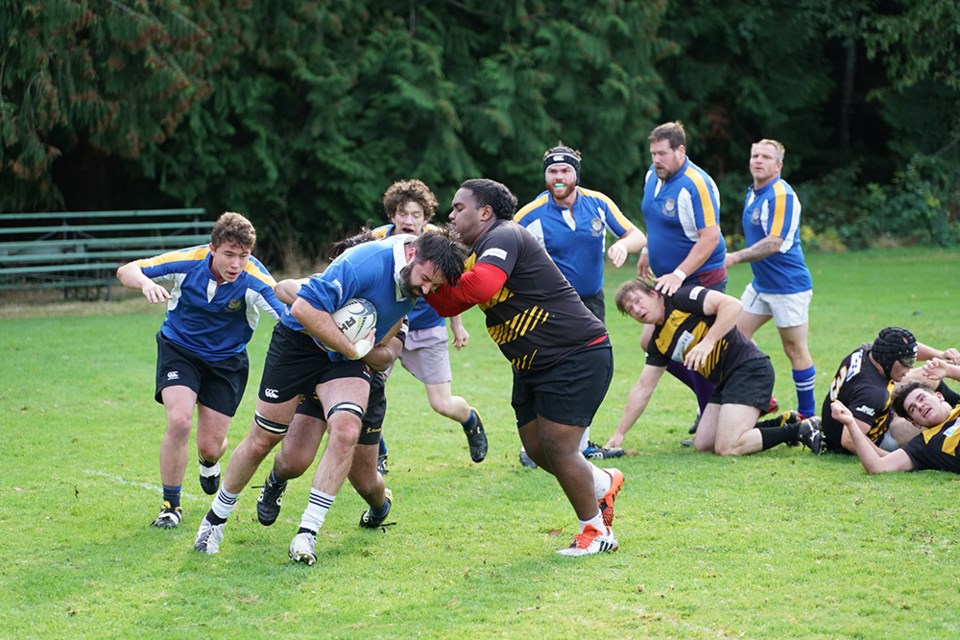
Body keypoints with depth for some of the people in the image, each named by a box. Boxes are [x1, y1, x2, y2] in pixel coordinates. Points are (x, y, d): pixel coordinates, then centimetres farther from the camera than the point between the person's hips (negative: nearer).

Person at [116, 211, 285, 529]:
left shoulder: (254, 280, -28)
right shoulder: (187, 263, -23)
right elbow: (126, 270, -15)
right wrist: (146, 283, -39)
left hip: (226, 359, 0)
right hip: (179, 349, 0)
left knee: (211, 445, 0)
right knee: (179, 421, -23)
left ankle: (209, 463, 43)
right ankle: (170, 505, -3)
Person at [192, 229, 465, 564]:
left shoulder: (415, 284, -8)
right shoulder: (369, 262, -33)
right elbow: (304, 308, -35)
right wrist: (353, 349, -28)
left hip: (346, 358, 5)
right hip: (299, 342, -5)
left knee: (346, 430, -21)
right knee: (262, 441, 3)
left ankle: (307, 534, -14)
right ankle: (215, 518, 27)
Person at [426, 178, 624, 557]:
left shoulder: (504, 237, -17)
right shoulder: (477, 252, 15)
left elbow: (481, 285, -36)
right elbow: (450, 304, 15)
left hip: (578, 355, -10)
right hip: (534, 366, 10)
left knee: (556, 446, -11)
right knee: (537, 449, 11)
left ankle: (596, 532, 4)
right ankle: (603, 484, 37)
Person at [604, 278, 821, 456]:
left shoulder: (682, 298, -8)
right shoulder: (659, 344, 14)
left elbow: (732, 305, -20)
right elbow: (643, 389, 18)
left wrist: (708, 342, -25)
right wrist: (619, 434, 15)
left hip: (750, 370, -10)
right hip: (725, 381, 10)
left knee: (727, 448, -20)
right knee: (703, 445, 6)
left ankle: (800, 430, -5)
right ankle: (782, 423, 13)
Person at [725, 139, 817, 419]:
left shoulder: (781, 195, -19)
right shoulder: (753, 193, 11)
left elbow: (774, 243, -26)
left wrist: (735, 257, -28)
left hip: (789, 286, -9)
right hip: (761, 283, 10)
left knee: (795, 350, -2)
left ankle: (808, 414, 9)